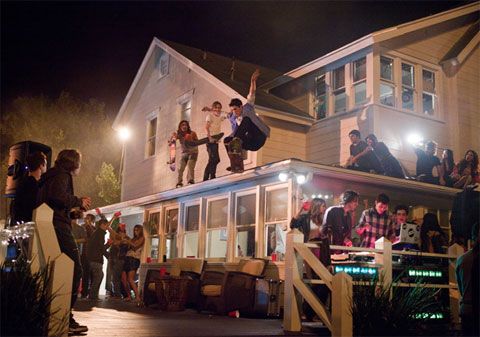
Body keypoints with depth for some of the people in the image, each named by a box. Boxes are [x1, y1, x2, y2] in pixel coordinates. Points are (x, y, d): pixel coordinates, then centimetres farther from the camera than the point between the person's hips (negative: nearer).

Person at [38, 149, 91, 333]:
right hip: (58, 227, -10)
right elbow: (58, 196, -22)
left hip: (50, 227, 11)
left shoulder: (50, 176, 27)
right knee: (74, 269, -10)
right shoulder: (62, 175, -3)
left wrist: (77, 205, 26)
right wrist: (79, 201, -8)